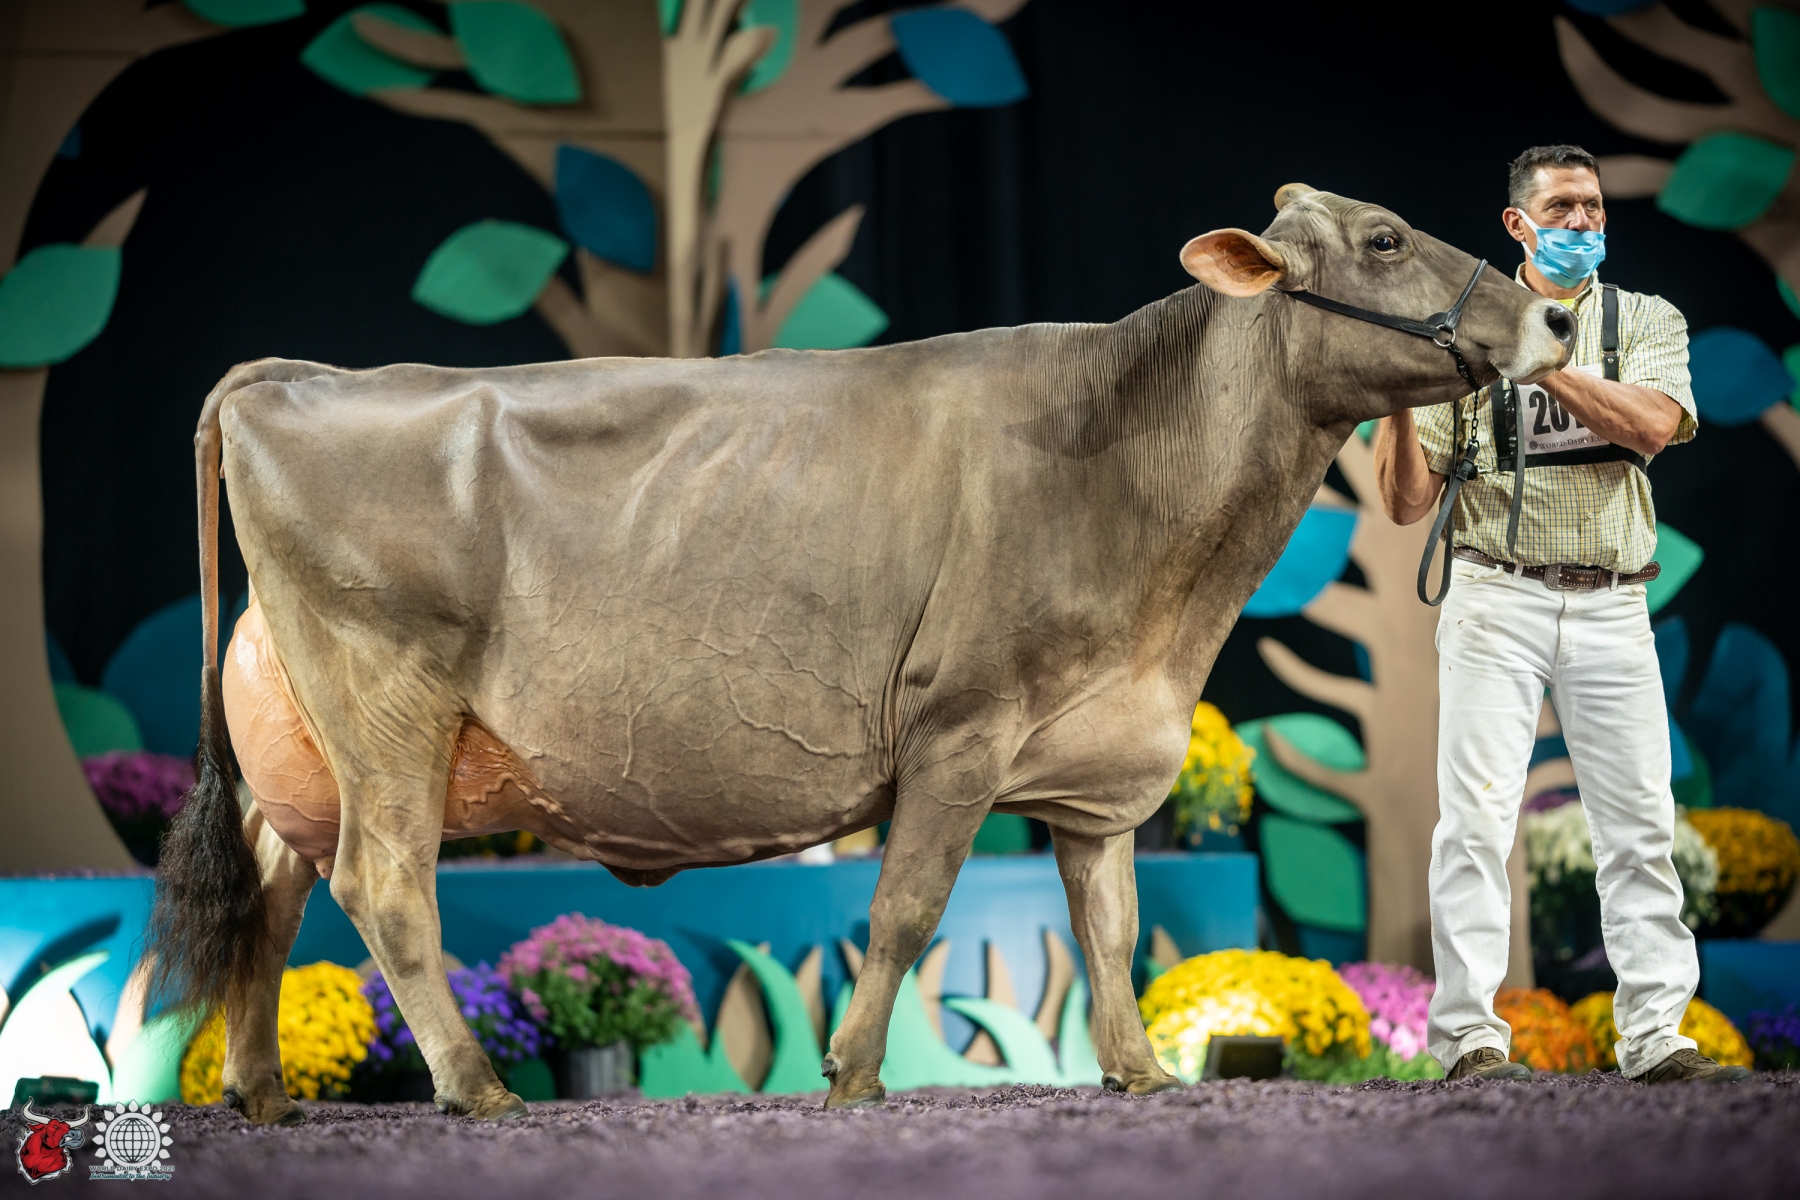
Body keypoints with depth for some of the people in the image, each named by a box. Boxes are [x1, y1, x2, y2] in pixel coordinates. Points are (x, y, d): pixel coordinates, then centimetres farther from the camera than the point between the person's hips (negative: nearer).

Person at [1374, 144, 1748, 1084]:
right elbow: (1408, 503, 5)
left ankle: (1656, 1035, 4)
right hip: (1497, 598, -1)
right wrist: (1398, 401, -12)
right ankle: (1470, 1037, -7)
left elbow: (1655, 424, -11)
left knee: (1639, 824, 0)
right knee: (1477, 819, -9)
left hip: (1611, 608, 2)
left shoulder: (1647, 322, 12)